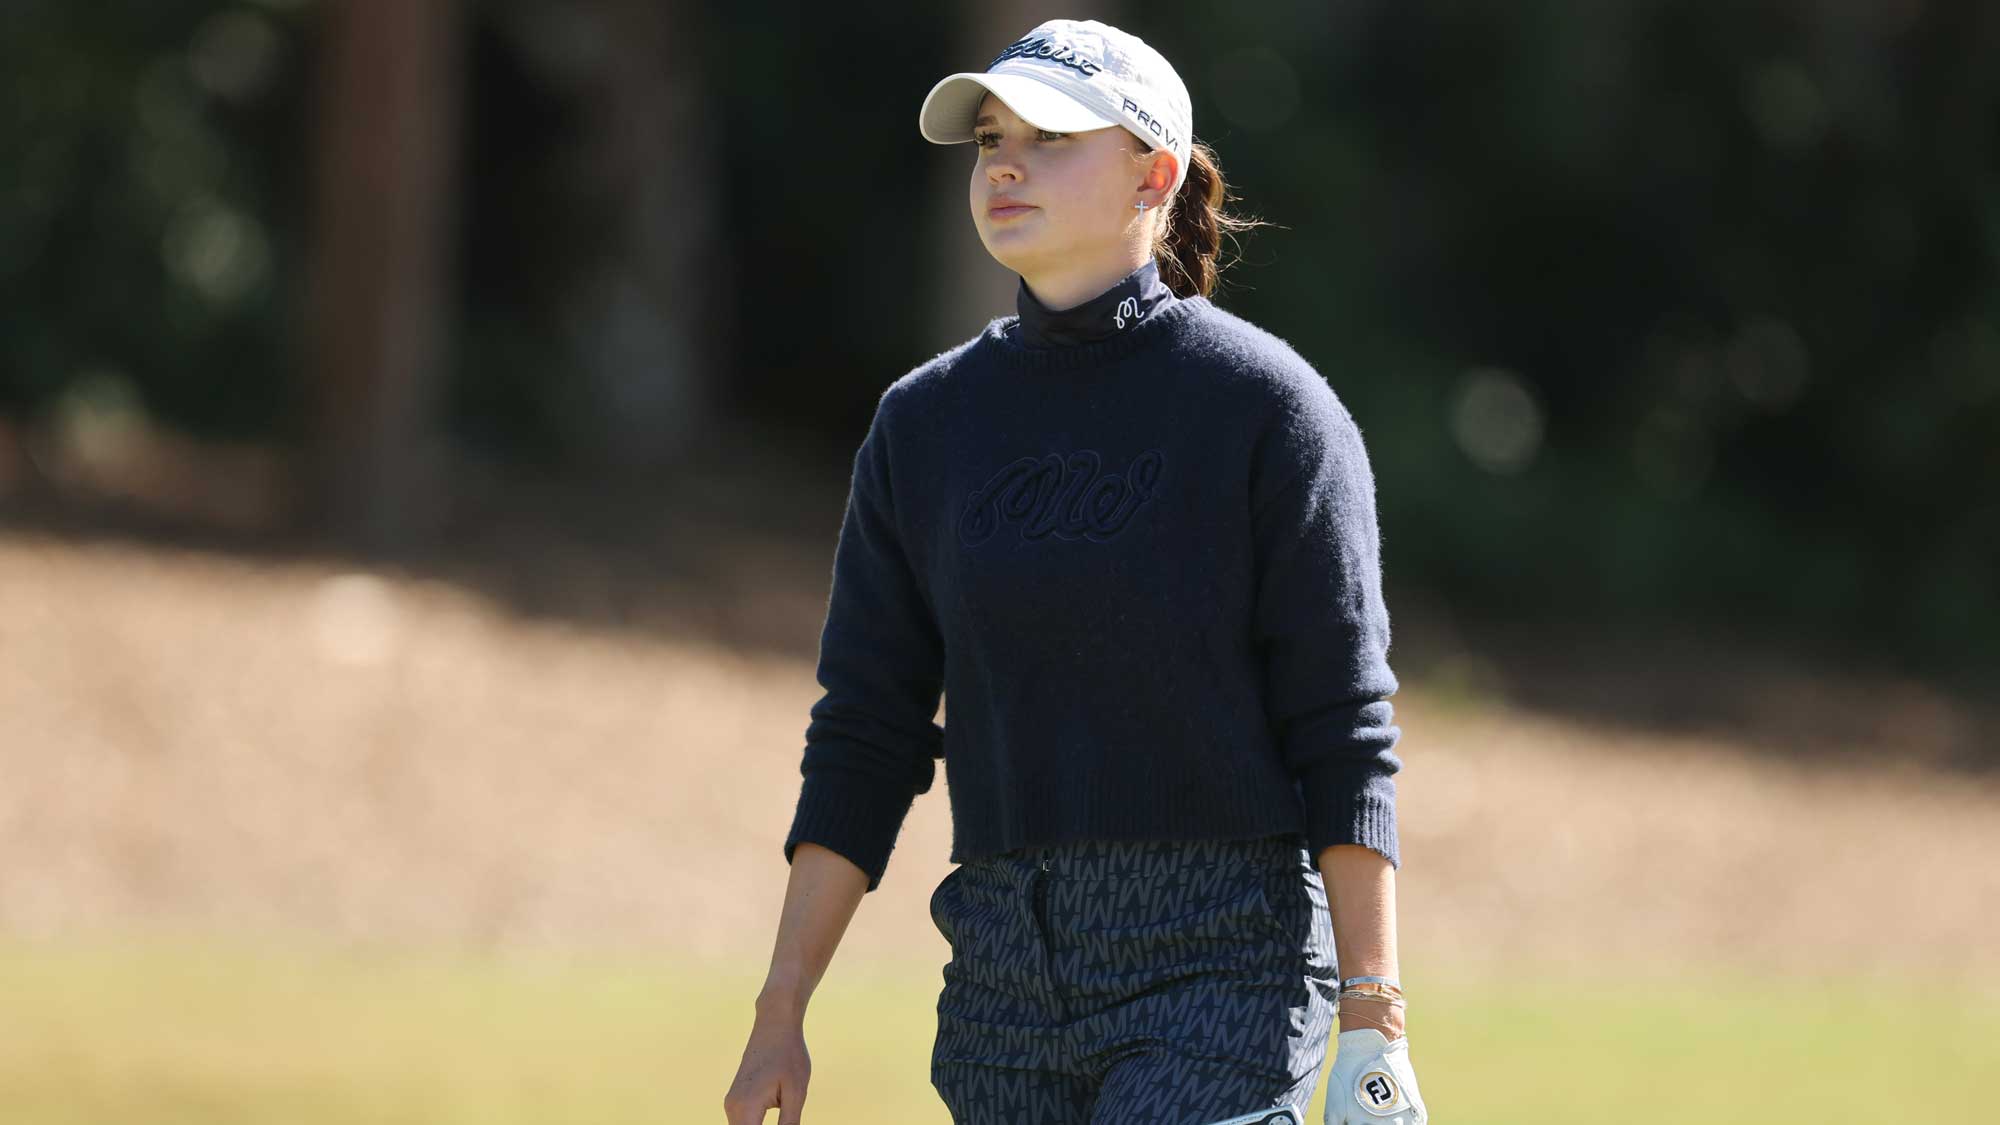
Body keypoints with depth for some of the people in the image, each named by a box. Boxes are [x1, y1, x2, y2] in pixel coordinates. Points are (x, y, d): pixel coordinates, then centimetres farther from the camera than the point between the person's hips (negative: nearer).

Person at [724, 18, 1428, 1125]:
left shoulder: (1264, 403, -4)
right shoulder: (925, 421, 9)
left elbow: (1346, 741, -7)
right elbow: (863, 740, 10)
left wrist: (1373, 1025, -13)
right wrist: (779, 1017, 4)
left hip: (1225, 962, -5)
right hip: (1004, 979, 5)